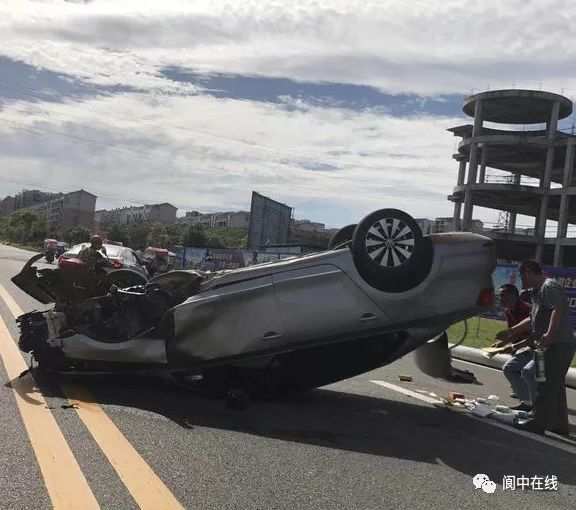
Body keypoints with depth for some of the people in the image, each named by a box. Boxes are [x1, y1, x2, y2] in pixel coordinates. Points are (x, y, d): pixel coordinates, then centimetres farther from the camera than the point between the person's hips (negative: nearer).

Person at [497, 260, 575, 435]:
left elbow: (558, 310, -26)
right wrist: (510, 332, 24)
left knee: (545, 385, -7)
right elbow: (532, 320, 25)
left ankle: (539, 423, -2)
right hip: (559, 345, 11)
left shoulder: (549, 286, -11)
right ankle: (559, 425, 24)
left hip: (558, 344, -11)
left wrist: (549, 334, -33)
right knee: (555, 386, 16)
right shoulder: (538, 290, 21)